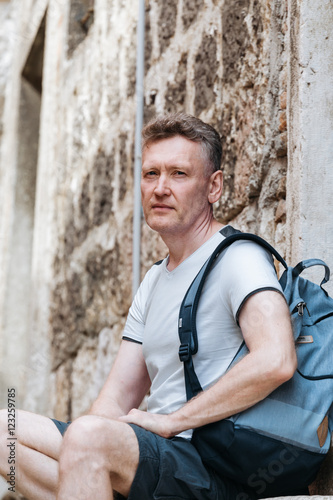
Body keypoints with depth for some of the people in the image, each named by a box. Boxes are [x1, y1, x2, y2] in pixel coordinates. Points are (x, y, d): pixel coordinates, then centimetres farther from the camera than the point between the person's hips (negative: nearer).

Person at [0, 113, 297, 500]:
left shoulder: (239, 259, -7)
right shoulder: (154, 282, 20)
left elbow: (276, 361, -27)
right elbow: (116, 400, 17)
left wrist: (171, 420, -17)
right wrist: (80, 448, -5)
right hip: (156, 457, 9)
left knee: (88, 435, -33)